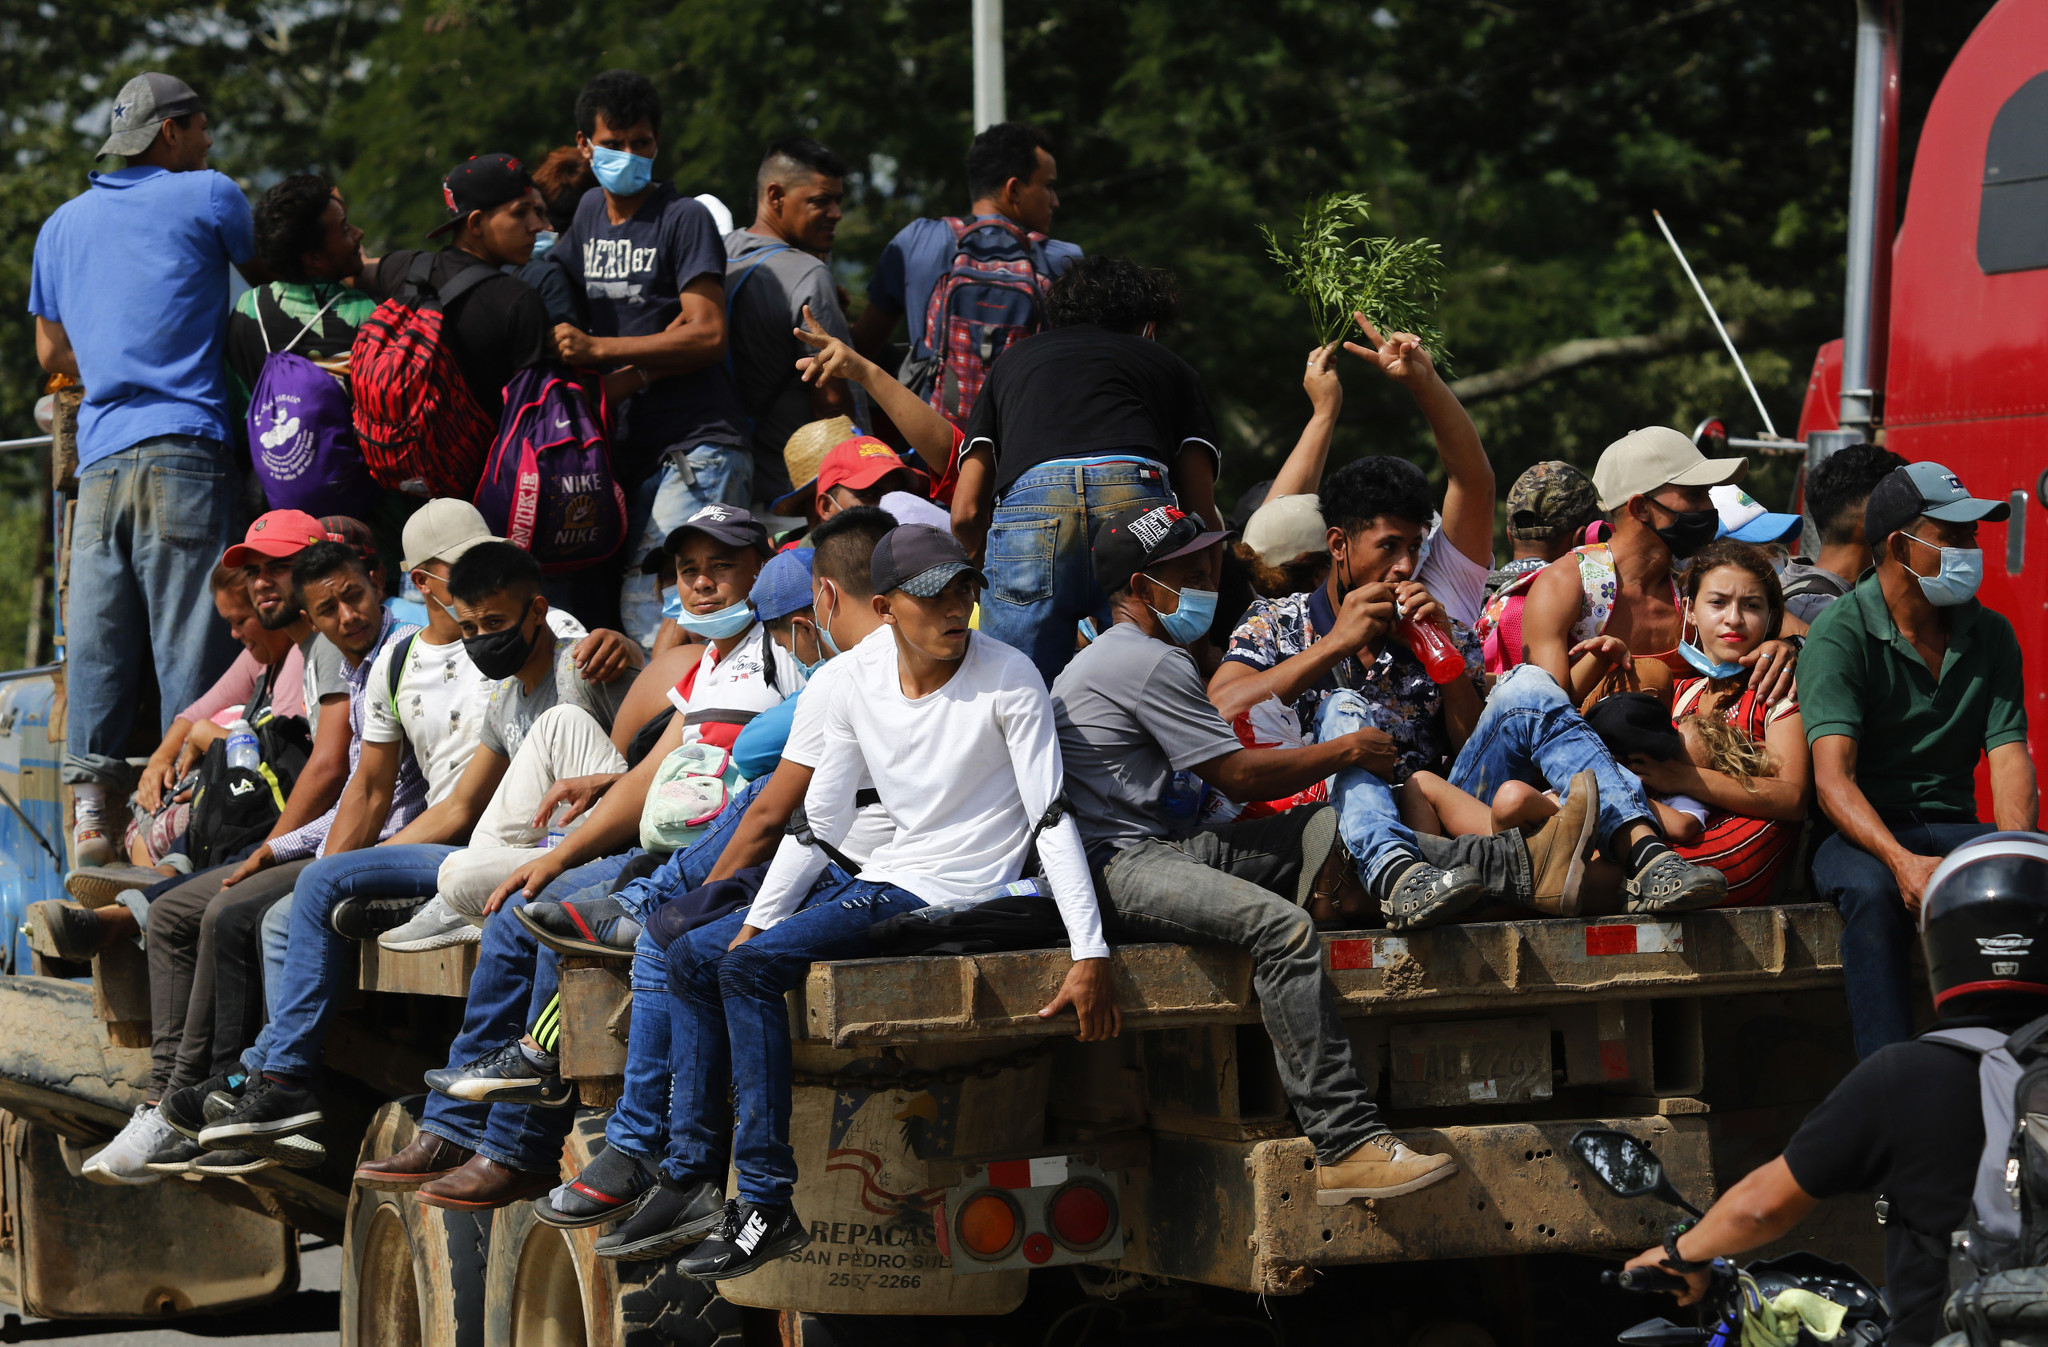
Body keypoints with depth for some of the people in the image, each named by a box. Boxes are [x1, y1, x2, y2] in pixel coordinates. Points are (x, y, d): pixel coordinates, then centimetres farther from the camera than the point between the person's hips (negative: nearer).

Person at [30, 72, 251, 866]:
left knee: (96, 638, 3)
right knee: (189, 634, -5)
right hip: (183, 444, -5)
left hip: (99, 453, 5)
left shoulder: (63, 225, 21)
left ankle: (90, 801, -1)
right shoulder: (207, 197, 4)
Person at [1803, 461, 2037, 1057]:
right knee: (1872, 893, -38)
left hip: (1953, 826, 4)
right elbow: (1833, 774, -18)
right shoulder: (1841, 632, -7)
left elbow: (2009, 757, 0)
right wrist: (1901, 861, -35)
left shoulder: (1990, 634, 10)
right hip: (1861, 833, -4)